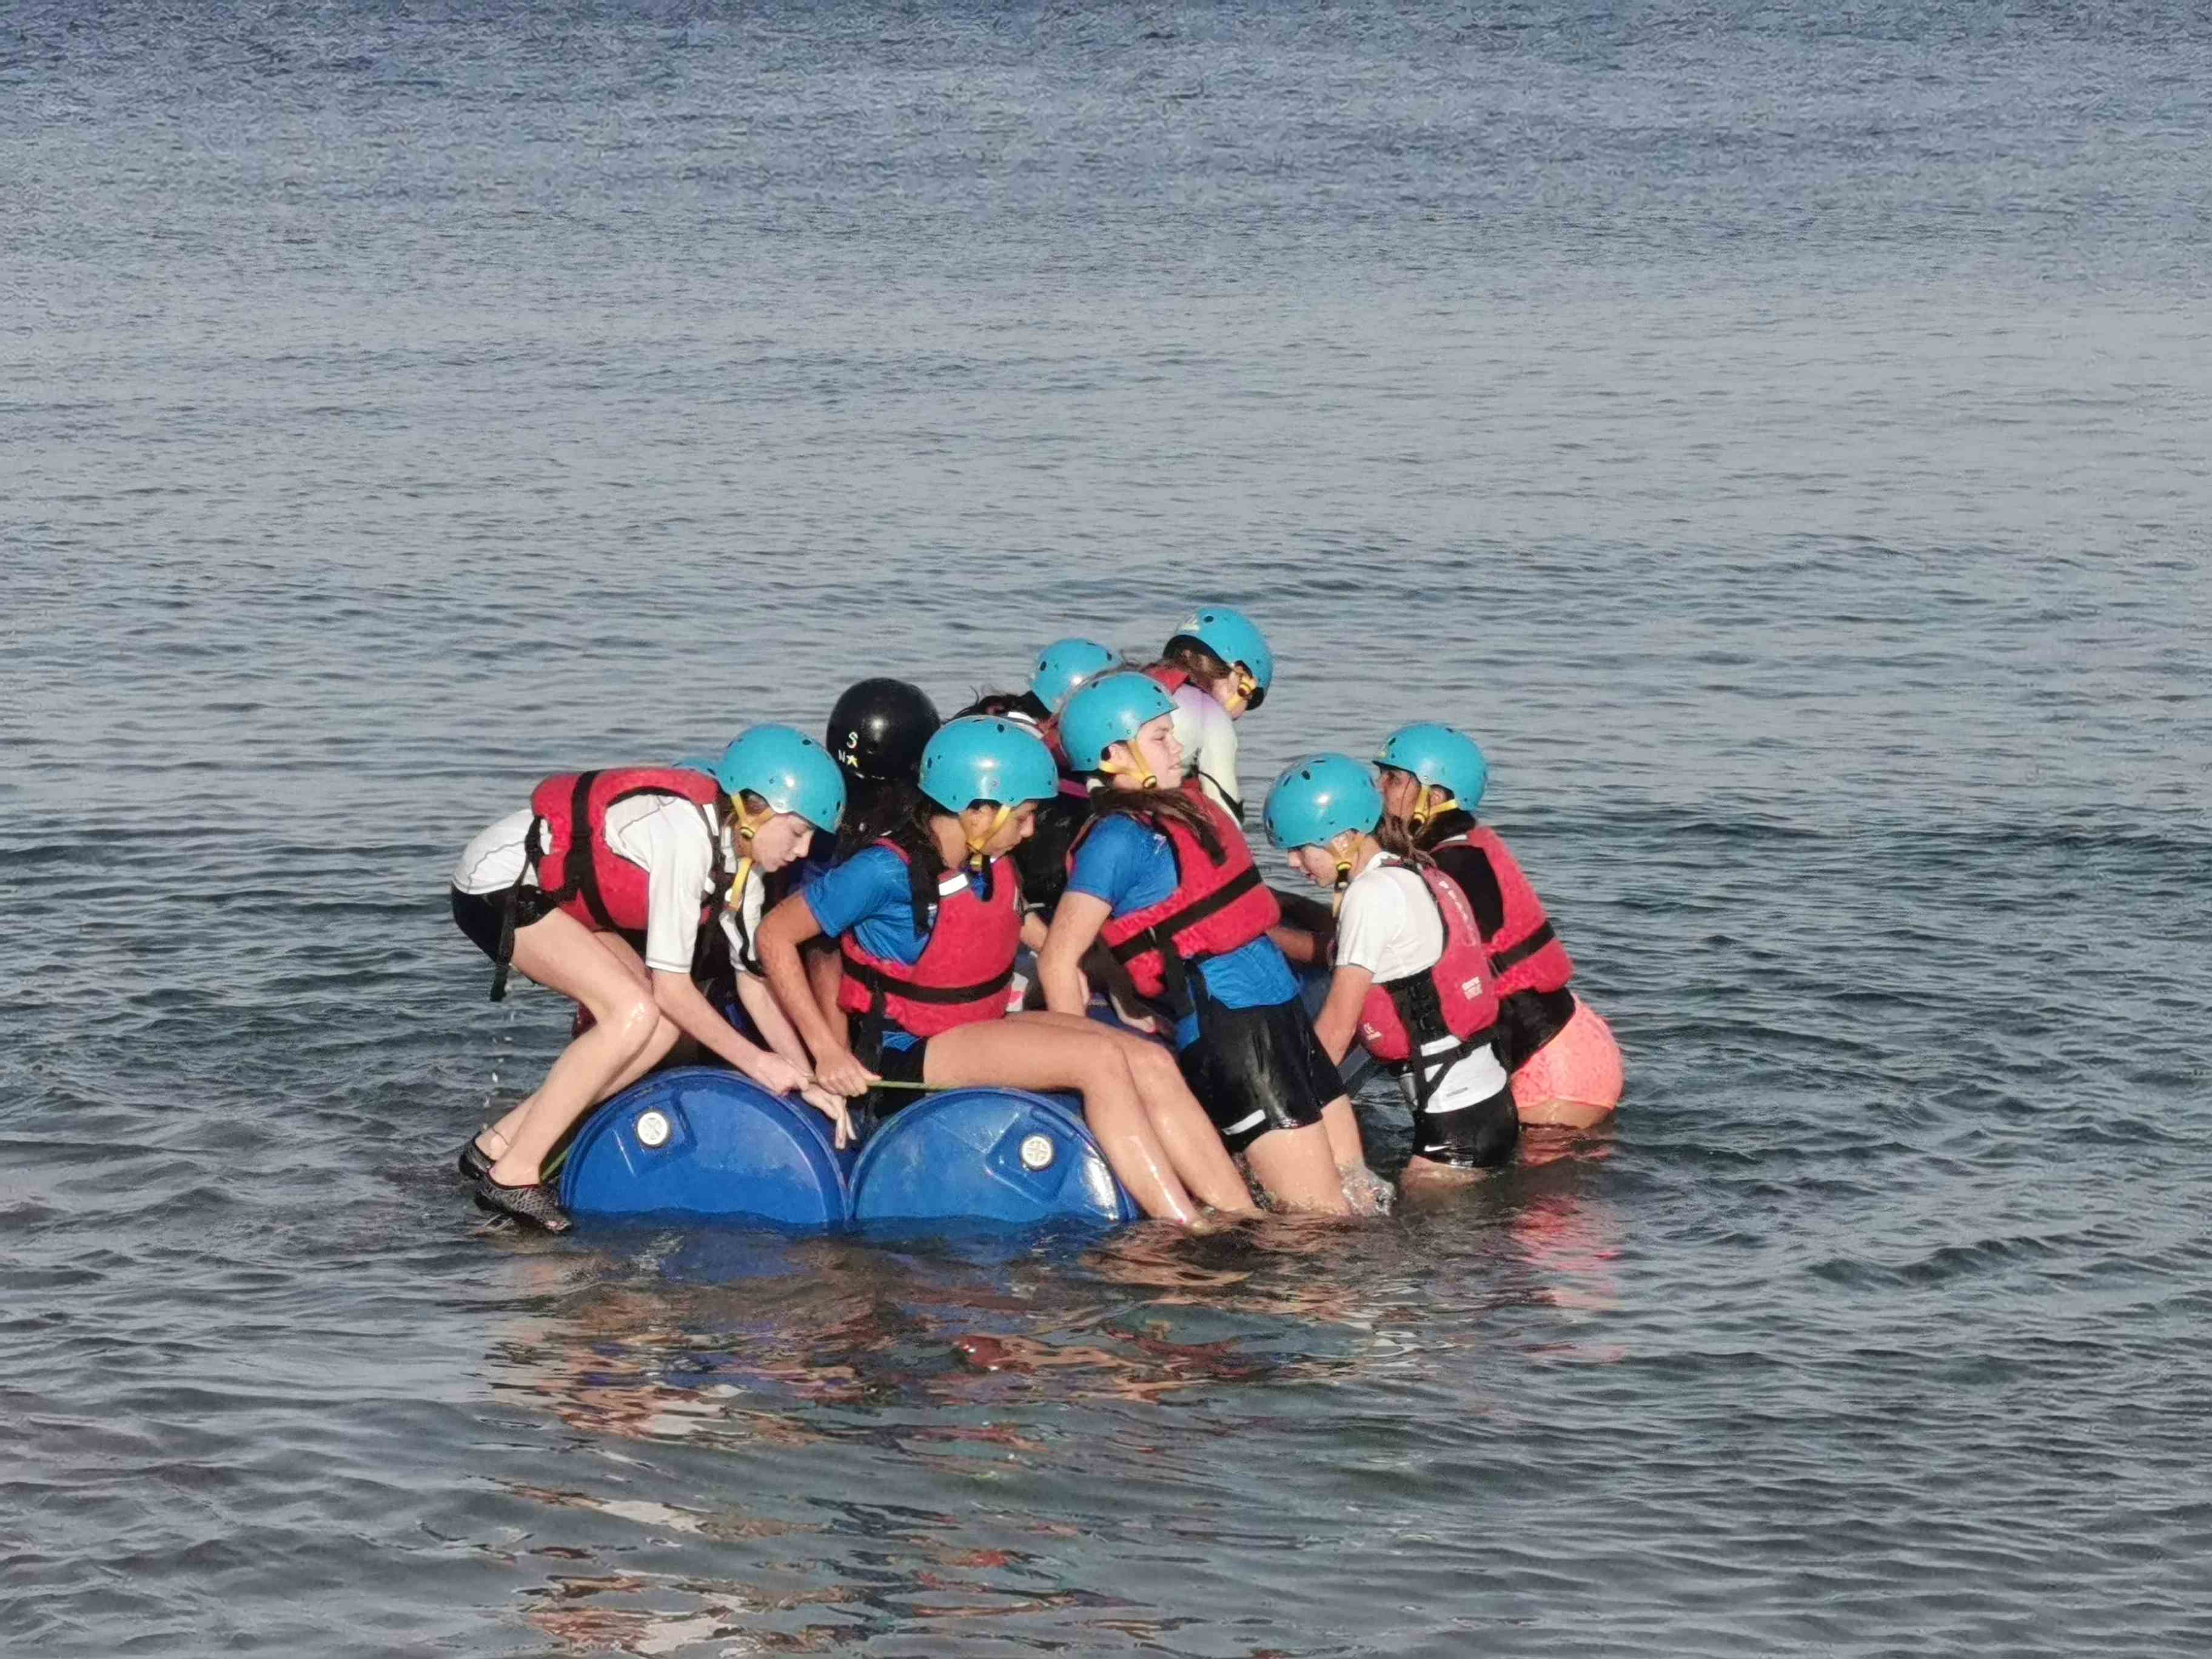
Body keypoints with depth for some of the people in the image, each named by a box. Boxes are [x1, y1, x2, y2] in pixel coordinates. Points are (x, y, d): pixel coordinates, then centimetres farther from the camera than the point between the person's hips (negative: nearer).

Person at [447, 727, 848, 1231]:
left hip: (559, 896, 10)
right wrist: (756, 1062, -17)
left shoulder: (738, 853, -1)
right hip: (499, 887, -10)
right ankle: (511, 1177, -15)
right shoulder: (685, 835, -29)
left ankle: (499, 1145, 4)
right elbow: (671, 986, -25)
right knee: (635, 1014, -22)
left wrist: (804, 1077, -3)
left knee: (664, 1026, -3)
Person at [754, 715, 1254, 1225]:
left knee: (1151, 1064, -9)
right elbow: (775, 936, -17)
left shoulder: (993, 865, 4)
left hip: (982, 1029, 8)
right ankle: (1189, 1234, -25)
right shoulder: (888, 872, -19)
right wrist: (828, 1051, -21)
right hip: (907, 1056, -8)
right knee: (1100, 1059, -24)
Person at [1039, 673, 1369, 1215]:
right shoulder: (1119, 839, -13)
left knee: (1359, 1193, 10)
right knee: (1324, 1218, -9)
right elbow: (1058, 961, -15)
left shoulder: (1185, 808, 14)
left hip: (1282, 1019, 9)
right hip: (1225, 1032, -9)